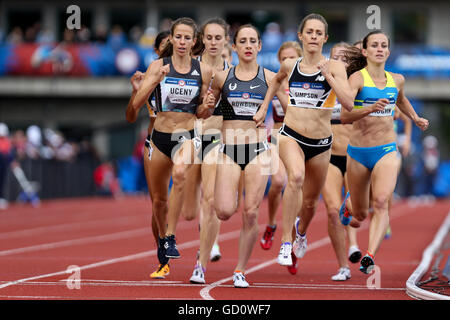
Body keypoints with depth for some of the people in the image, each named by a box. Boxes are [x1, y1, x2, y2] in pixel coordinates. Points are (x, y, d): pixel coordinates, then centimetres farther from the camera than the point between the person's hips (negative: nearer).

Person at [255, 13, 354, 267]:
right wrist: (264, 107, 24)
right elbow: (277, 80, 29)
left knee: (310, 201, 14)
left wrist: (329, 77, -25)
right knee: (296, 176, -33)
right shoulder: (290, 65, 4)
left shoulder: (334, 67, -6)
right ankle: (286, 242, -29)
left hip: (321, 143, 0)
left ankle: (301, 231, 51)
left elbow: (349, 104, -18)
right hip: (291, 135, 0)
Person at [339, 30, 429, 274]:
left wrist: (415, 118, 19)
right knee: (359, 217, 13)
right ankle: (348, 203, 50)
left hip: (386, 152, 2)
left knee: (381, 202, -25)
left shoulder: (397, 80, 7)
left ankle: (370, 256, -33)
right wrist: (371, 108, -33)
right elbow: (344, 116, -20)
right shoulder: (357, 77, -8)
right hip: (358, 153, -2)